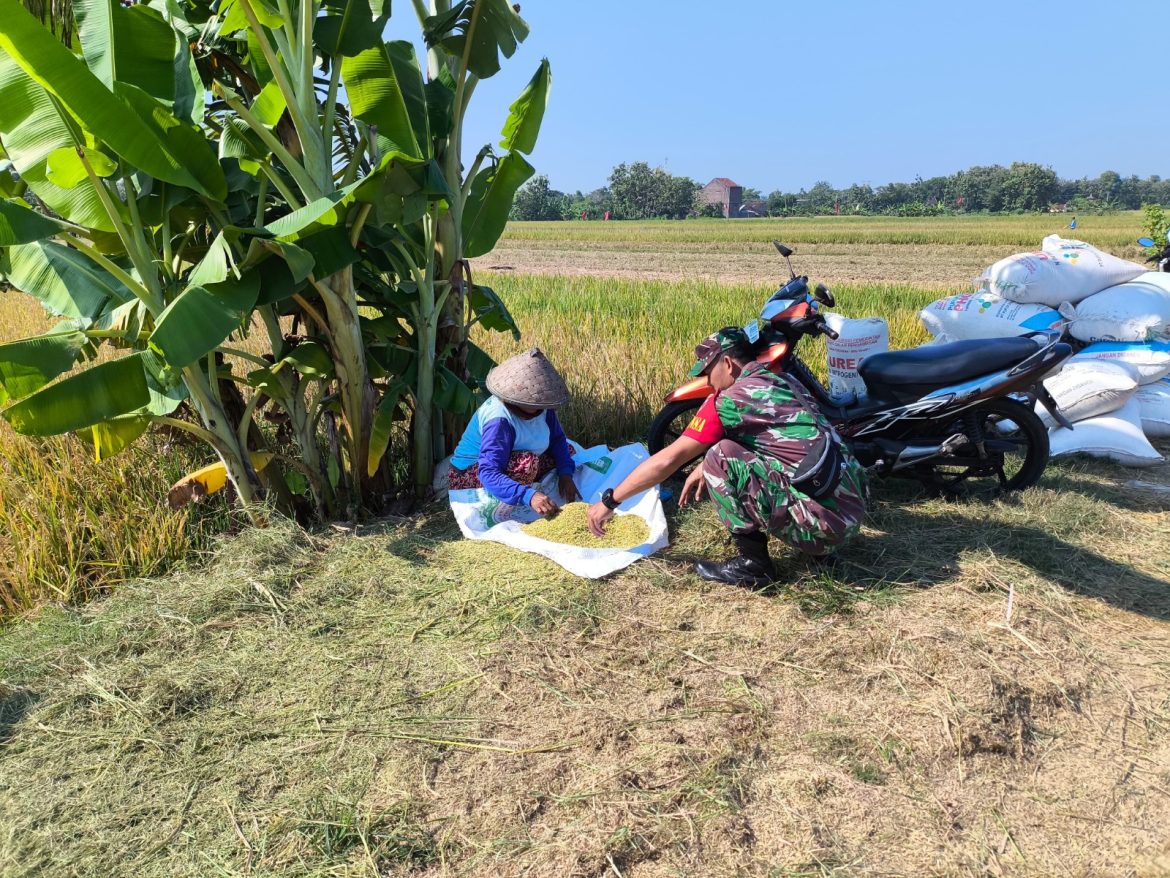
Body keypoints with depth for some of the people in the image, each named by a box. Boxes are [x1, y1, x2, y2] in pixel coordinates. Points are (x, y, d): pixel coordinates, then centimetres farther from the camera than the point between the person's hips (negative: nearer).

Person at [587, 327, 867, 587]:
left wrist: (609, 501, 5)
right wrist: (706, 469, 32)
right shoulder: (787, 382, 15)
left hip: (823, 518, -9)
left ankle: (753, 563, -4)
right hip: (854, 507, 9)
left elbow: (667, 460, -5)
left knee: (722, 459, -11)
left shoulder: (730, 399, -8)